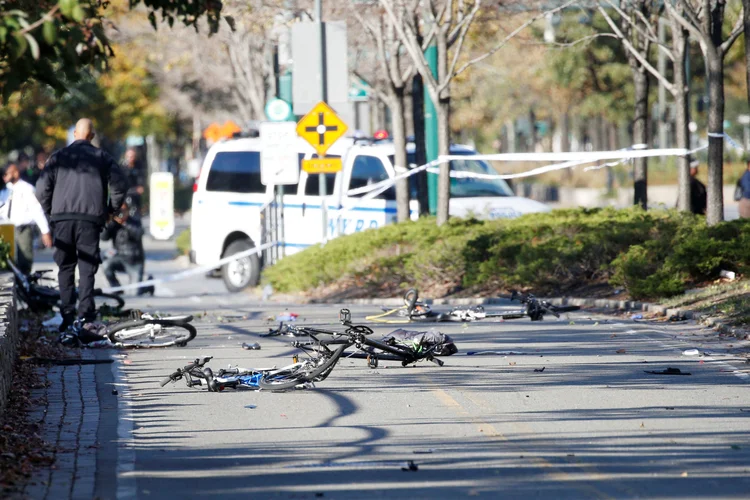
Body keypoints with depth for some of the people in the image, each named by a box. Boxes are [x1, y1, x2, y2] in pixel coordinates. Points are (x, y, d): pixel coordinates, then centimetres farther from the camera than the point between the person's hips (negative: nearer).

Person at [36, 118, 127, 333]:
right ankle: (86, 315, -9)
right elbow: (119, 184, -1)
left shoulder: (59, 156, 9)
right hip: (90, 219, -1)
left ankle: (67, 313, 2)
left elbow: (42, 188, 3)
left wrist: (50, 211, 16)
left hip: (62, 218, 1)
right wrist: (111, 210, 12)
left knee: (65, 267, 10)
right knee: (87, 267, 1)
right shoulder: (102, 157, 8)